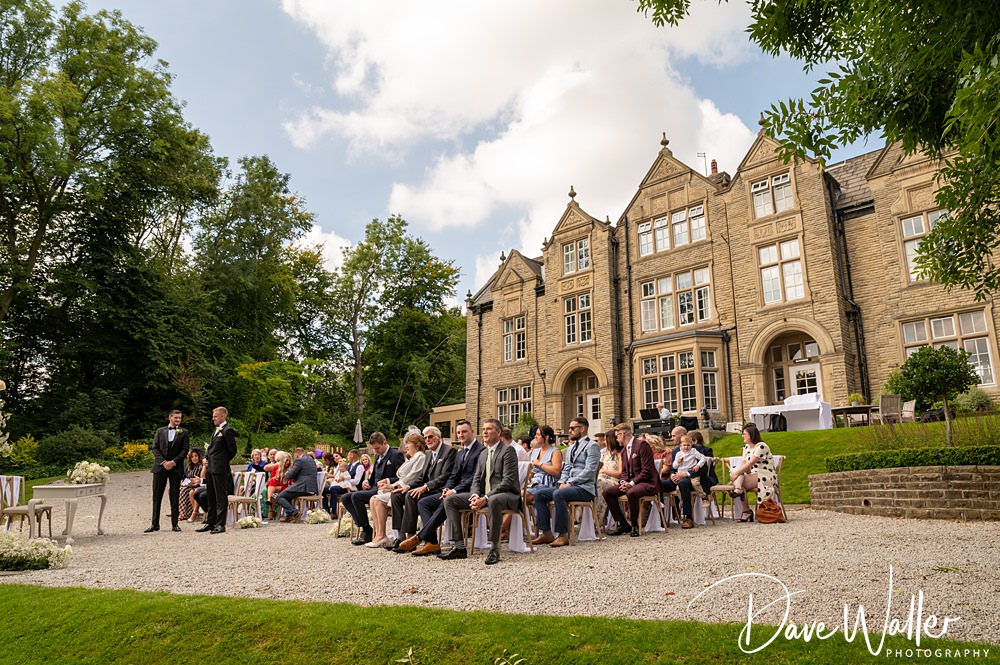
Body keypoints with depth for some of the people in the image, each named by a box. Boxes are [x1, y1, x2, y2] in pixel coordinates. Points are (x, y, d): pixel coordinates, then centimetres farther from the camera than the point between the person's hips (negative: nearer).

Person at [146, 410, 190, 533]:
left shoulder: (184, 432, 7)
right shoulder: (160, 431, 12)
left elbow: (185, 450, 0)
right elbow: (155, 448, 5)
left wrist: (173, 462, -12)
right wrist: (163, 462, -8)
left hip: (176, 467, -1)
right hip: (160, 466, 1)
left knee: (175, 497, 2)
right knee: (157, 496, 3)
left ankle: (174, 524, 7)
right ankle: (155, 523, 11)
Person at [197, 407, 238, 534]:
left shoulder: (227, 430, -11)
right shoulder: (216, 430, 18)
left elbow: (232, 450, -11)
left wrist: (223, 462, -2)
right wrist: (206, 457, 10)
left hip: (220, 469, -10)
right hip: (210, 468, 10)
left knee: (221, 497, -4)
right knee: (210, 497, 15)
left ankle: (220, 524, 1)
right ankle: (210, 523, 23)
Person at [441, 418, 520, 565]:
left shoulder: (508, 450, -7)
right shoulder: (483, 454, 19)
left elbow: (508, 481, -17)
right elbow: (476, 479, 15)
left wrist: (485, 498, -24)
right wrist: (475, 496, -9)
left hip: (506, 494, -8)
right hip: (484, 495, 8)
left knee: (493, 501, -43)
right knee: (449, 500, -4)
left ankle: (494, 548, -29)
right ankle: (459, 546, -7)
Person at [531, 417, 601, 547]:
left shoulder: (592, 446, -6)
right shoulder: (571, 447, 22)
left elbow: (589, 471, -16)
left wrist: (570, 483, -18)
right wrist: (562, 482, 1)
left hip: (585, 488, -9)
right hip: (570, 486, 9)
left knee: (558, 494, -34)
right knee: (539, 494, -6)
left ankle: (563, 535, -26)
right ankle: (546, 533, -4)